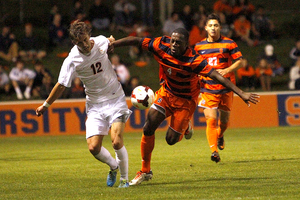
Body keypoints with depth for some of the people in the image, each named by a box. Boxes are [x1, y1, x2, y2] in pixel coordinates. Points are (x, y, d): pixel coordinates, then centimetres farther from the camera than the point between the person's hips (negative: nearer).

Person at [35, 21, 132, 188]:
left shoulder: (101, 42, -10)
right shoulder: (72, 60, -16)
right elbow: (62, 85, -5)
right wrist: (46, 105, -1)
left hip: (115, 99, 0)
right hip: (95, 105, 0)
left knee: (117, 141, -17)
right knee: (94, 147, -10)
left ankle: (124, 179, 4)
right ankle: (114, 166, 22)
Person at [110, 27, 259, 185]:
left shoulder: (193, 60, -31)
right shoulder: (162, 46, -20)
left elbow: (217, 76, -35)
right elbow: (136, 41, -11)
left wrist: (241, 93, -40)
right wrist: (113, 44, -16)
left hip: (185, 101, -3)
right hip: (166, 93, 4)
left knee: (171, 140, -2)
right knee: (148, 129, -8)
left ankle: (186, 127, 35)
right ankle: (145, 171, 8)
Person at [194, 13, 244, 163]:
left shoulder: (229, 44, -1)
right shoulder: (199, 46, 7)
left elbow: (240, 61, -1)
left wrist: (227, 70, -16)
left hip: (226, 87, 0)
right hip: (208, 88, 0)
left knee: (224, 121, 10)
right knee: (211, 119, -15)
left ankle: (220, 136, 44)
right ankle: (214, 150, -16)